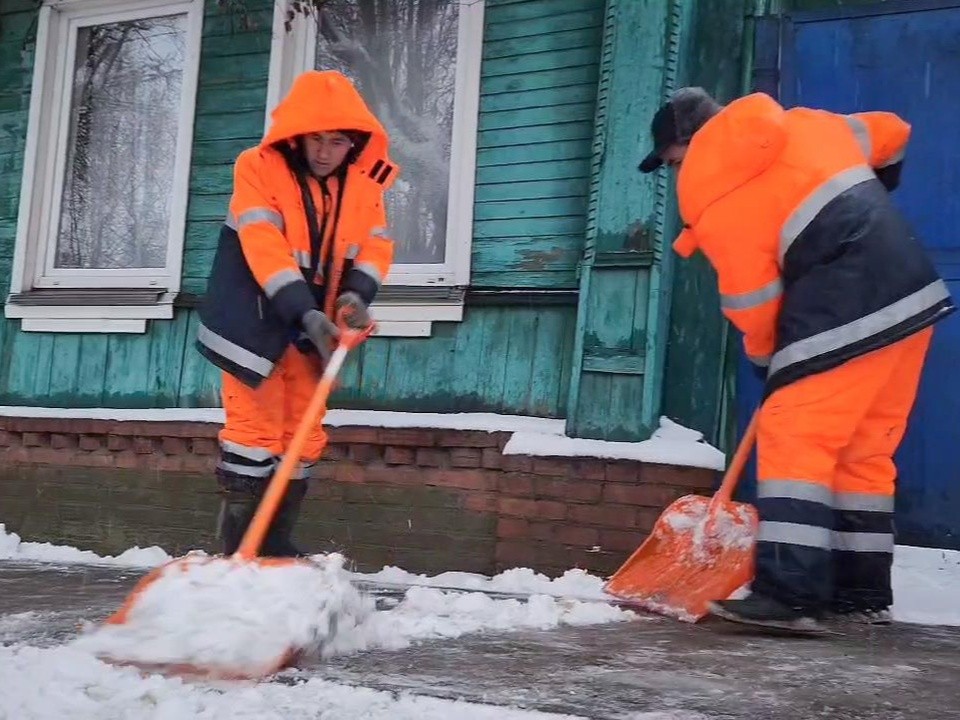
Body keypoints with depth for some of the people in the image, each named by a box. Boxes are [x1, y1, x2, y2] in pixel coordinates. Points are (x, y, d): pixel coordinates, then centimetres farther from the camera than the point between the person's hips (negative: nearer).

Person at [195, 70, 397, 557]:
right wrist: (306, 312, -35)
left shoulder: (364, 181, 1)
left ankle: (276, 543, 19)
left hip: (311, 329, 5)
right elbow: (264, 246, -26)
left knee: (304, 437, 8)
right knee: (255, 429, -4)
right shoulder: (259, 168, -16)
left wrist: (357, 294, -22)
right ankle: (239, 547, 4)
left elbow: (375, 244, 0)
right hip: (256, 323, -5)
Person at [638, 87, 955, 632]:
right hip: (913, 291, 9)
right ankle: (863, 592, 18)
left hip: (845, 314, -9)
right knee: (865, 449, 13)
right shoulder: (804, 125, 17)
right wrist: (867, 200, 45)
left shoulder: (711, 194, -5)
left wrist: (765, 357, 14)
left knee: (793, 439, -6)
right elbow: (890, 134, 29)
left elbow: (752, 298, -3)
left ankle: (789, 593, -13)